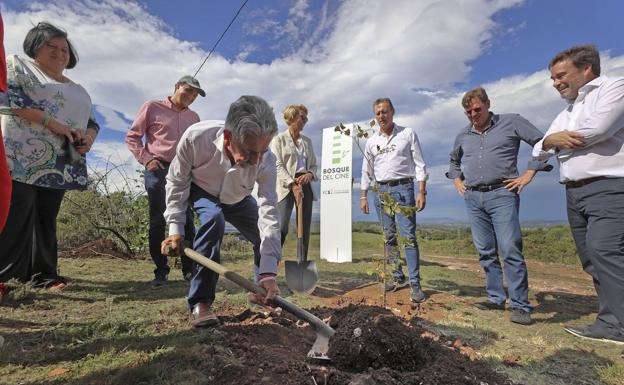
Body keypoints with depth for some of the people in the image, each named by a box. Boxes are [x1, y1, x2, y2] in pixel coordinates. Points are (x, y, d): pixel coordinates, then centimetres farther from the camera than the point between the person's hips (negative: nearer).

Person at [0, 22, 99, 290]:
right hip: (23, 155, -5)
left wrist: (88, 138, -2)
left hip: (58, 163, 5)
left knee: (46, 218, 5)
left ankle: (42, 275, 10)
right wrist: (51, 122, -15)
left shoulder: (78, 91, 25)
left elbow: (92, 121, 21)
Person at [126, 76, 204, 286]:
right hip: (158, 170, -3)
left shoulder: (194, 117, 18)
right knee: (157, 221, 0)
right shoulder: (152, 107, 6)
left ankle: (189, 269, 9)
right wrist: (146, 159, -7)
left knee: (187, 220, 1)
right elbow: (132, 137, 5)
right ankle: (161, 271, 7)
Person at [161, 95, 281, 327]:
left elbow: (268, 213, -37)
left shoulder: (266, 160, -36)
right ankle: (199, 303, -22)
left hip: (237, 200, 3)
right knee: (213, 218, -34)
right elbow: (177, 181, -20)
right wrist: (175, 228, -25)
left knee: (267, 237, -6)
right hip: (200, 191, -2)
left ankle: (261, 292, 24)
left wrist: (268, 273, -42)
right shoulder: (196, 137, -39)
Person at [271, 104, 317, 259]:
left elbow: (314, 164, 19)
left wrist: (310, 174, -5)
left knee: (305, 228, 4)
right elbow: (278, 165, -7)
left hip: (305, 186, 5)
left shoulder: (307, 141, 18)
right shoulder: (279, 139, 3)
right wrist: (293, 185, -18)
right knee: (282, 227, -14)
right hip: (287, 186, -5)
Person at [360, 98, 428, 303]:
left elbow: (420, 164, 1)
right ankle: (398, 278, 18)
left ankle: (415, 283, -1)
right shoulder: (372, 141, 12)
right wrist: (363, 196, 10)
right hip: (380, 190, 4)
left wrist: (422, 192, -7)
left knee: (408, 236, -8)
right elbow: (366, 171, 15)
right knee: (389, 237, 8)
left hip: (402, 188, -4)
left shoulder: (408, 134, 3)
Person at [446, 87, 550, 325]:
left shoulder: (511, 122, 3)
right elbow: (453, 161, 32)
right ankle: (495, 298, 17)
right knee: (486, 252, 7)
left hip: (502, 194, -4)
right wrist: (457, 180, 16)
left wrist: (529, 174, -5)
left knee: (510, 250, -10)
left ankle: (520, 305, -1)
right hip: (473, 198, 5)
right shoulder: (463, 135, 16)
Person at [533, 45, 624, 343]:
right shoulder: (565, 115, 23)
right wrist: (551, 141, -6)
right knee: (592, 259, 7)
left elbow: (596, 129, -18)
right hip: (574, 193, 8)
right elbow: (538, 151, 18)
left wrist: (556, 139, 0)